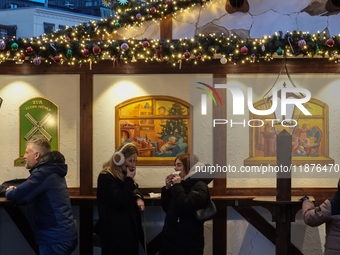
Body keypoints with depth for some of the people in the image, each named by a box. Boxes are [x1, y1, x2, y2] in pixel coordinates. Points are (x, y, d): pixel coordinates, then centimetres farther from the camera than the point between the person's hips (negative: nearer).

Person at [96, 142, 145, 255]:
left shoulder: (124, 175, 13)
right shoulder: (106, 177, -16)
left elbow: (135, 190, 28)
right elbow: (120, 201, -24)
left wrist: (139, 198, 4)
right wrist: (129, 179, -16)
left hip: (130, 228, 9)